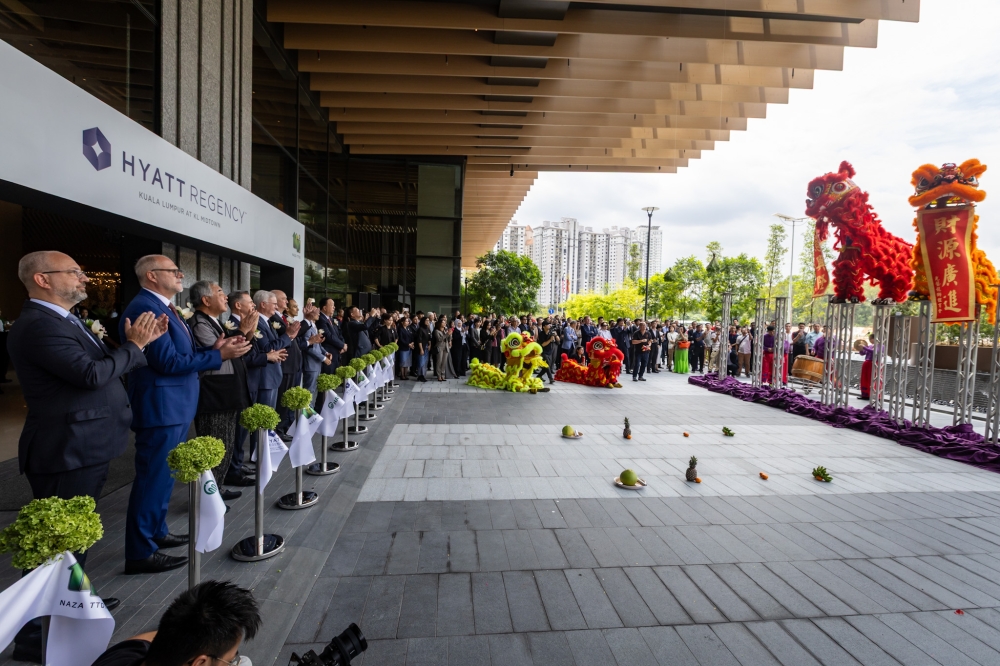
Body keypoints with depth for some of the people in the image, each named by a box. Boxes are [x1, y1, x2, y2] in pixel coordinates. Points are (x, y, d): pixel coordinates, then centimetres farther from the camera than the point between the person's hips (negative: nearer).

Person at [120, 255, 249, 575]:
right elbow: (168, 361, -23)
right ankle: (140, 553, 12)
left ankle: (156, 533, 35)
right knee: (153, 479, -1)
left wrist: (213, 348, 0)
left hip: (174, 406, 11)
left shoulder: (162, 306, 14)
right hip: (161, 408, -11)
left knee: (163, 476, 20)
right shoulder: (145, 308, -19)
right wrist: (219, 356, -17)